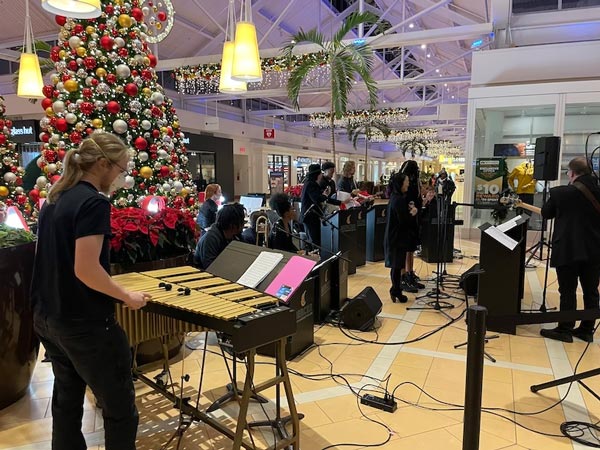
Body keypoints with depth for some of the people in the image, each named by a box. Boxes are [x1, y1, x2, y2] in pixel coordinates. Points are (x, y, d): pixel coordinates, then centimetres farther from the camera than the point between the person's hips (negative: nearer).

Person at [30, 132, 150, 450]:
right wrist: (126, 296, -13)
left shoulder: (54, 198, 8)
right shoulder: (94, 202, -19)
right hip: (85, 324, -9)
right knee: (120, 410, 7)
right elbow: (86, 269, -25)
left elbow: (56, 259, 14)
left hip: (47, 318, 9)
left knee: (66, 401, 23)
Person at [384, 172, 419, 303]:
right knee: (397, 265, 1)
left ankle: (396, 291, 25)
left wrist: (409, 210, -3)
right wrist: (413, 212, -5)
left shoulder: (395, 198, 10)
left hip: (394, 236, 10)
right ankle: (396, 292, 10)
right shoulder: (399, 200, -20)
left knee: (396, 265, 16)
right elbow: (404, 220, -21)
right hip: (398, 237, -10)